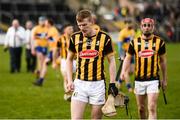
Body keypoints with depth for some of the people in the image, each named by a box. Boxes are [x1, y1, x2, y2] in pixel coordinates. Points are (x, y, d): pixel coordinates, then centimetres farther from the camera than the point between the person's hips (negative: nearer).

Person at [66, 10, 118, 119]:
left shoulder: (104, 38, -5)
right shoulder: (75, 38, 3)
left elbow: (111, 61, 2)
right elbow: (69, 59, 15)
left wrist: (112, 83, -4)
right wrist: (69, 81, 5)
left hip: (98, 84, -2)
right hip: (80, 84, 2)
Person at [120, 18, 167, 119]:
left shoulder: (159, 42, 1)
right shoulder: (135, 42, 3)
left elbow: (163, 61, 9)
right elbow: (128, 58, 7)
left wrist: (164, 79, 12)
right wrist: (123, 71, -12)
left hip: (153, 80, -2)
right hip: (139, 80, 2)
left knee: (152, 108, -12)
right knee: (141, 108, 11)